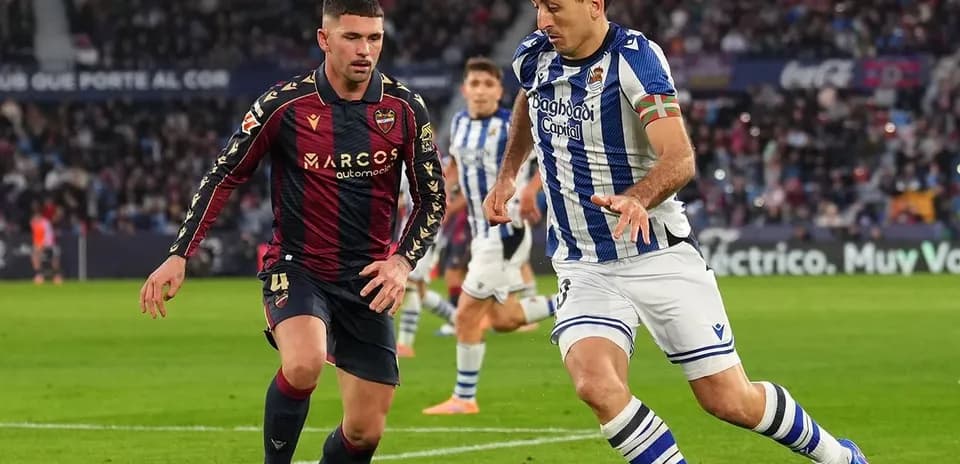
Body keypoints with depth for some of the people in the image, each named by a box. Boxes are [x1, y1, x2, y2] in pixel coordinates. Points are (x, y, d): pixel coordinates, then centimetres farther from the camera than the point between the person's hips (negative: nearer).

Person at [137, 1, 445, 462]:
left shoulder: (404, 107, -4)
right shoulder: (284, 104, -11)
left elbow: (432, 198, 4)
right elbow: (223, 176, -2)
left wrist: (402, 262, -12)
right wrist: (179, 255, -6)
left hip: (367, 280, 3)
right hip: (297, 267, -3)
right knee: (304, 364, -34)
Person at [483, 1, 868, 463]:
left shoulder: (633, 58, -17)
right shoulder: (533, 57, 1)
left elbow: (680, 159, -28)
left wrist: (637, 198, -46)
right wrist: (507, 174, 19)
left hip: (659, 256, -4)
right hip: (583, 267, 4)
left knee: (730, 400, 0)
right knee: (595, 384, -25)